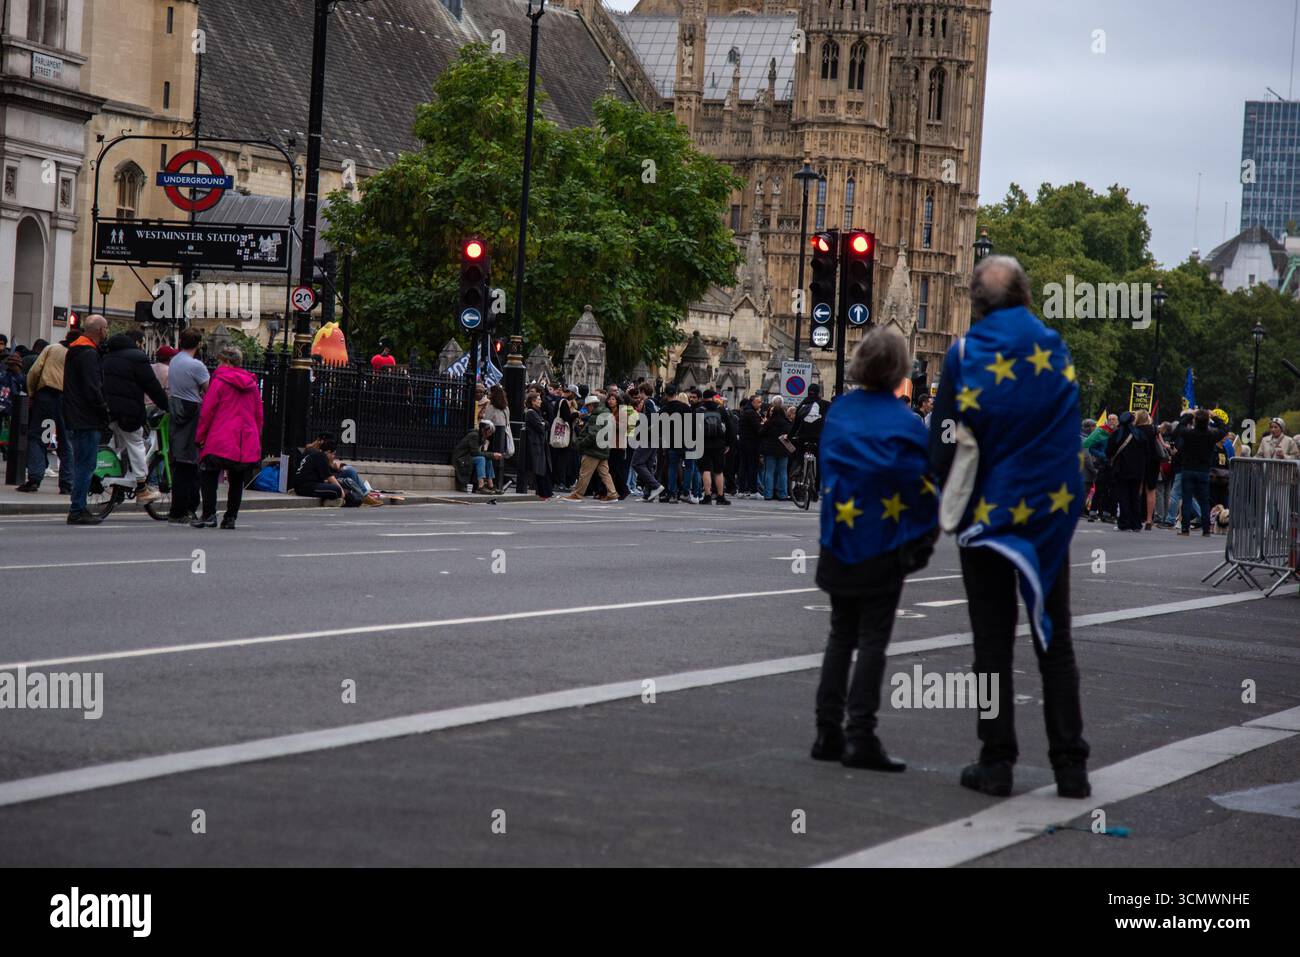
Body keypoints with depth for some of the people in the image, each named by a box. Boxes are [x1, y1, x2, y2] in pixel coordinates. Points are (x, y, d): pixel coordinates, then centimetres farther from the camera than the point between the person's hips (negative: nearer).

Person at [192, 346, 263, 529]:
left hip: (221, 442, -5)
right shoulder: (252, 384, 12)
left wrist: (200, 436, 4)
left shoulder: (219, 382, -4)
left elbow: (206, 412, -5)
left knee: (208, 476, 4)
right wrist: (256, 438, 23)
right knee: (237, 481, 13)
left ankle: (209, 515, -7)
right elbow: (259, 415, 16)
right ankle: (231, 517, 10)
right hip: (248, 445, 5)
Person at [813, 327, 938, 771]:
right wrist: (927, 536, 3)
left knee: (841, 635, 13)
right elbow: (922, 485, -11)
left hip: (840, 540, 5)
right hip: (885, 546, -5)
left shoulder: (837, 413, 2)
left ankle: (828, 733, 13)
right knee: (873, 639, 0)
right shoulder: (905, 423, -13)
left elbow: (827, 470, 9)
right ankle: (860, 737, -3)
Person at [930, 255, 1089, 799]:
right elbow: (1070, 433, 9)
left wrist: (955, 496, 6)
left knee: (992, 643, 5)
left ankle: (997, 761, 5)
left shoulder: (966, 355, -10)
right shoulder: (1055, 350, 0)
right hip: (1052, 513, 2)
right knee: (1054, 642, 9)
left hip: (987, 513, -2)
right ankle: (1070, 765, 7)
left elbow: (942, 445, -10)